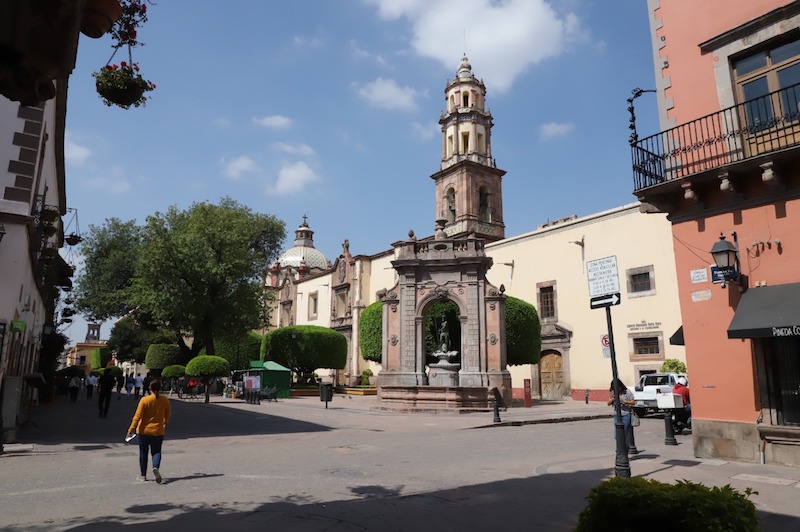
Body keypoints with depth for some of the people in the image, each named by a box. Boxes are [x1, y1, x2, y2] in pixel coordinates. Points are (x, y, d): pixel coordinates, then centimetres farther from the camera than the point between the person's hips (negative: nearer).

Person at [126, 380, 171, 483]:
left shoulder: (144, 400, -12)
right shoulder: (165, 400, -3)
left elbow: (137, 416, -16)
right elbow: (168, 414, 11)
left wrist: (131, 429, -13)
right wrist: (165, 424, 29)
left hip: (144, 431, -1)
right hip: (158, 431, 1)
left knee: (143, 452, 13)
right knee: (156, 451, 9)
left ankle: (143, 475, 20)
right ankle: (156, 467, -19)